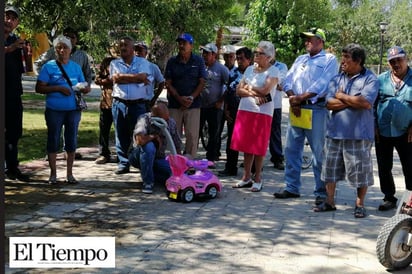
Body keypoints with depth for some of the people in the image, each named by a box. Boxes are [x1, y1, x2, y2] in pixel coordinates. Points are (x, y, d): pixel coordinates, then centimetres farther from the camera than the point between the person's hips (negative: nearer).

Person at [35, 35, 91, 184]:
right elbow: (39, 88, -6)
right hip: (54, 110, -3)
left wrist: (86, 89, -9)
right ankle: (53, 174, 16)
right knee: (53, 141, 4)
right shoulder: (49, 66, -2)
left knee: (72, 142, 7)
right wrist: (58, 88, -17)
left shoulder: (76, 67, 10)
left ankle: (69, 174, 19)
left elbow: (83, 85, 15)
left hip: (73, 110, 3)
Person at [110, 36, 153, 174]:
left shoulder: (143, 62, 7)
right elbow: (116, 78, -7)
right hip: (119, 104, 2)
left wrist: (124, 77, -5)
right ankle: (123, 164, 12)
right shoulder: (115, 63, 12)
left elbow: (142, 77, -12)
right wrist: (135, 77, -6)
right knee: (121, 136, 4)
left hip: (138, 104, -2)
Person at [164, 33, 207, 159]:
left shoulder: (198, 61, 5)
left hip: (193, 104, -1)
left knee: (192, 135, -4)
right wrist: (180, 98, -10)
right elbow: (168, 83, 4)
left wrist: (191, 98, -11)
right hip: (174, 104, 1)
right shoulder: (172, 62, 7)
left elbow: (202, 82, 2)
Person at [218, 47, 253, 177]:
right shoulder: (233, 74, 10)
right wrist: (226, 110, 8)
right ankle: (230, 168, 17)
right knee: (231, 141, 9)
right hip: (233, 112, 5)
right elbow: (228, 93, 14)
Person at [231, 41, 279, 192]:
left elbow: (265, 90, -16)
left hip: (263, 112, -5)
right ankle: (246, 177, 16)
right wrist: (253, 94, -9)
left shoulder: (273, 71, -2)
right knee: (246, 146, 7)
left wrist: (248, 87, -1)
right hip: (245, 110, 5)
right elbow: (239, 90, 8)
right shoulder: (249, 69, 15)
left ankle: (257, 178, 10)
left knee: (259, 147, 0)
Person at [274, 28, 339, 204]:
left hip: (316, 109, -6)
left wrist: (300, 98, -14)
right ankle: (292, 188, 17)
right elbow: (288, 81, 10)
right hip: (296, 108, 7)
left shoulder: (329, 60, 0)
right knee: (291, 149, 8)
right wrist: (292, 99, -8)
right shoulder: (300, 59, 20)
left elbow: (322, 85, -13)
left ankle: (322, 192, 4)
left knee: (319, 153, -2)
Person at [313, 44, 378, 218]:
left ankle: (360, 205, 17)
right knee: (330, 169, 10)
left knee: (360, 171, 2)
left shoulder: (370, 79, -4)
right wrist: (353, 101, -11)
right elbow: (329, 103, -1)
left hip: (358, 134, -5)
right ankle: (330, 202, 23)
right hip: (335, 132, 5)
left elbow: (366, 102, -20)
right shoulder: (337, 79, 10)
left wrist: (341, 96, -8)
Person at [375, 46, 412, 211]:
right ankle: (389, 198, 23)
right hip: (383, 133, 3)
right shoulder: (381, 80, 8)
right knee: (384, 168, 10)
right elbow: (372, 104, 9)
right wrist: (374, 126, 2)